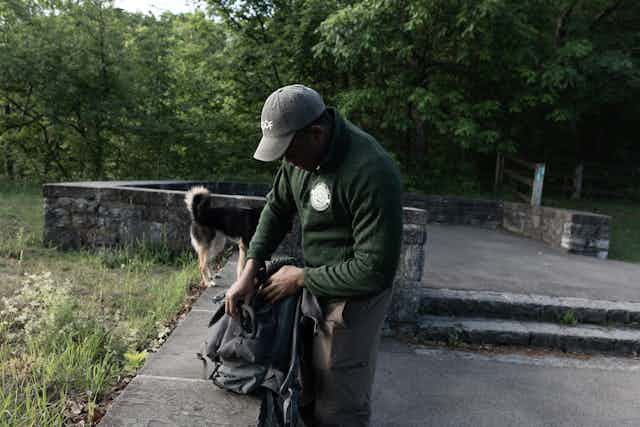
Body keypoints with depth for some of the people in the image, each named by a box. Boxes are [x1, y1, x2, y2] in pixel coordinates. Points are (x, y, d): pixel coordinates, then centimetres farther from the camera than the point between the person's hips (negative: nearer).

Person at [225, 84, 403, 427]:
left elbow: (375, 269, -27)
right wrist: (248, 272, -2)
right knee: (305, 391, 21)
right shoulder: (300, 151, -5)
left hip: (354, 294, -7)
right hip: (316, 282, 8)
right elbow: (277, 208, 7)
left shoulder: (370, 172, -30)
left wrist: (302, 278, -17)